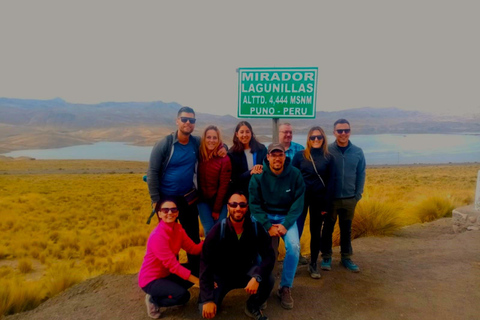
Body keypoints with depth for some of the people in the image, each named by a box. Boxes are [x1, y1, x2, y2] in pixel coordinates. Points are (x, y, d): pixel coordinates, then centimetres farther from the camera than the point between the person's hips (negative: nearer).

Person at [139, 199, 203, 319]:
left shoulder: (178, 228, -5)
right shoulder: (158, 236, -29)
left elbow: (193, 249, -6)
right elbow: (173, 265, -29)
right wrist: (198, 281, -28)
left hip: (167, 274, 8)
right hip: (151, 279, -8)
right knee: (182, 295, -26)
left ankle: (171, 290, 9)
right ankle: (153, 300, 1)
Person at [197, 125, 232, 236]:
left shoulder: (224, 159, -12)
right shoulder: (199, 156, -3)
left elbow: (223, 185, -10)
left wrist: (216, 209, -9)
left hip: (219, 201, -2)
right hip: (203, 200, 2)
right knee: (209, 231, -3)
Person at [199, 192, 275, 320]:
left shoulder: (256, 228, -17)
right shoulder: (217, 231, -23)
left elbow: (269, 256, -17)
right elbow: (205, 265, -21)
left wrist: (257, 277, -36)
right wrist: (208, 299, -26)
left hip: (245, 271, 2)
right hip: (221, 275, -2)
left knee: (268, 280, -27)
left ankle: (253, 307, 5)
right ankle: (217, 296, 16)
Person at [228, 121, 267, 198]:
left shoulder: (261, 149, 3)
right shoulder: (232, 153, -2)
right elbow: (234, 178, -4)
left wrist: (262, 169, -18)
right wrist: (250, 172, -18)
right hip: (241, 192, -1)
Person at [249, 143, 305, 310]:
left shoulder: (295, 174, -11)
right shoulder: (258, 175, -14)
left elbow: (298, 203, -8)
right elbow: (254, 204, -11)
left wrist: (285, 225, -18)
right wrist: (268, 226, -19)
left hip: (286, 216, 1)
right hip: (263, 215, -1)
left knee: (294, 246, -22)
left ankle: (285, 288, 0)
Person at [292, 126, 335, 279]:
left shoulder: (329, 158, 2)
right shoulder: (300, 155, 0)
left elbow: (331, 182, 2)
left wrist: (327, 204, -4)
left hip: (319, 199, 1)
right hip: (301, 197, -1)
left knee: (316, 232, 10)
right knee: (296, 230, -2)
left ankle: (313, 265, 23)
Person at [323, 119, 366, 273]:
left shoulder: (357, 152, -1)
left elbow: (361, 174, 4)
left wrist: (358, 194, 0)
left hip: (350, 199, 2)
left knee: (346, 229, 15)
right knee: (328, 228, 10)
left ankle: (346, 257, 30)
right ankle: (326, 257, 25)